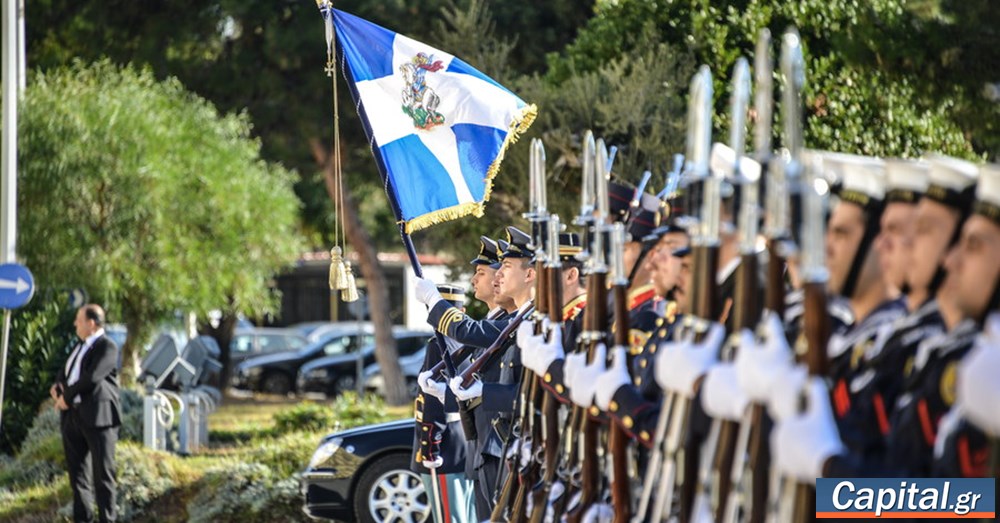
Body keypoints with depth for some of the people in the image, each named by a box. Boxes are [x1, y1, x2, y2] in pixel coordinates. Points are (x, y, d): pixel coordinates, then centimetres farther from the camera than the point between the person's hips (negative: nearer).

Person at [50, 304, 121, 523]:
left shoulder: (107, 347, -7)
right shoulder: (80, 346, 19)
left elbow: (92, 378, -18)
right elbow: (66, 372, 24)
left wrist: (67, 397, -10)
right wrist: (58, 386, 2)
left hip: (97, 415, -8)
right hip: (72, 415, 8)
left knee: (102, 471, -4)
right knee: (77, 470, 9)